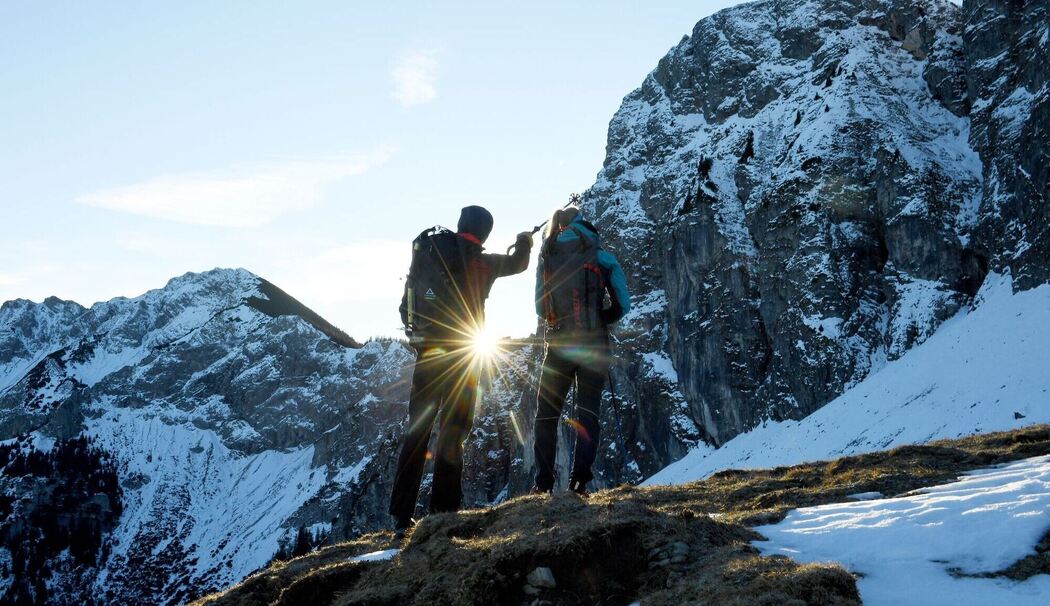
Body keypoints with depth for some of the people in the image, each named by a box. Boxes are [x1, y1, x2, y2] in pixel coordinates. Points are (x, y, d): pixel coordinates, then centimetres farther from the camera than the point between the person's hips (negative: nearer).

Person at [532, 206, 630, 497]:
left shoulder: (547, 258, 5)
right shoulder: (602, 257, 0)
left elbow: (540, 309, 9)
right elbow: (622, 304, 1)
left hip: (558, 344, 1)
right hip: (594, 345, -1)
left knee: (546, 413, 11)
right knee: (588, 411, 5)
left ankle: (544, 482, 7)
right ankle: (579, 480, -9)